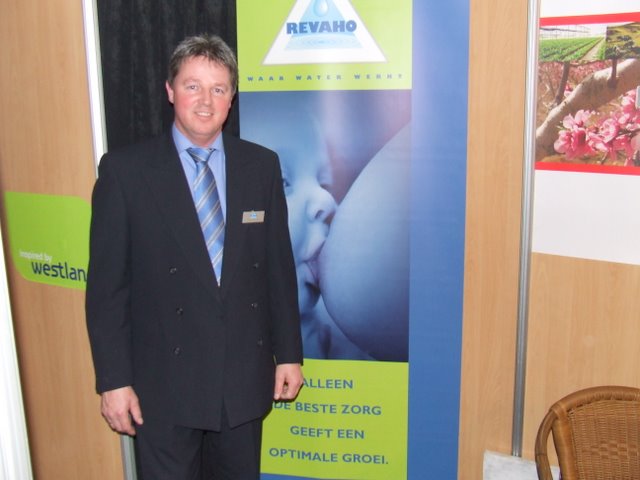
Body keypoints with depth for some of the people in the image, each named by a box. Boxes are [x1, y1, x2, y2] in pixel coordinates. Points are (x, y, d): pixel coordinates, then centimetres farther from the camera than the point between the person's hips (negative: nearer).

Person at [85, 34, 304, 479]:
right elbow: (107, 285, -6)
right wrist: (114, 379, -8)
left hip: (245, 374, 3)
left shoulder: (262, 165, 1)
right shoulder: (125, 169, -7)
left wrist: (289, 353, 4)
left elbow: (279, 266, 4)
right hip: (163, 380, -2)